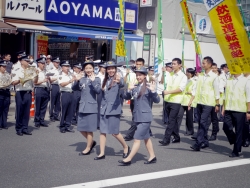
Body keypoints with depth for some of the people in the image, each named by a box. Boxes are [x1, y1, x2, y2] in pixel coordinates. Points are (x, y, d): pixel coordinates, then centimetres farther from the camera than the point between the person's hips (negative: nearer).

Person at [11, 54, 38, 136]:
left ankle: (25, 128, 14)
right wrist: (19, 81, -23)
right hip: (20, 93, -4)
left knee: (27, 112, 6)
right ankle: (18, 129, 10)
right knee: (19, 111, 1)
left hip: (28, 93, 4)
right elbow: (13, 83, -5)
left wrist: (36, 75, -11)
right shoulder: (17, 71, 0)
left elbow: (35, 81, 6)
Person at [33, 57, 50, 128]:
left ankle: (42, 121, 14)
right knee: (38, 107, -1)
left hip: (46, 89, 6)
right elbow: (35, 82, -7)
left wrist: (48, 79, 4)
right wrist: (43, 80, -17)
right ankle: (37, 121, 6)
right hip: (39, 89, -6)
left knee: (44, 107, 7)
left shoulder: (45, 71, 17)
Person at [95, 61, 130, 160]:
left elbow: (122, 84, -32)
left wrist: (119, 81, -53)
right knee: (102, 131, 5)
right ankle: (102, 153, 10)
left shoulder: (117, 79, -8)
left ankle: (126, 147, 21)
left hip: (114, 109, -6)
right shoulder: (105, 80, 12)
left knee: (114, 132, -1)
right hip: (104, 109, 6)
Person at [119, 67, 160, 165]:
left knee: (137, 139, -6)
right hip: (137, 117, 7)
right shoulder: (135, 87, 9)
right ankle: (152, 157, 28)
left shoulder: (148, 87, -9)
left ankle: (128, 159, -3)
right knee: (146, 138, 17)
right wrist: (129, 90, -10)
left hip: (145, 117, -7)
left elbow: (157, 100, -12)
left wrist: (153, 91, -29)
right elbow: (126, 97, 8)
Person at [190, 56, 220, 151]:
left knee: (203, 122, -12)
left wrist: (217, 104, -6)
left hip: (208, 103, -6)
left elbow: (217, 91, -5)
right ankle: (205, 142, 20)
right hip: (199, 102, 6)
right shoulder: (200, 75, 11)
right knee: (200, 122, 9)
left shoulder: (214, 76, -6)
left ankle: (198, 143, -13)